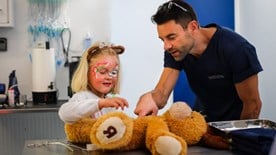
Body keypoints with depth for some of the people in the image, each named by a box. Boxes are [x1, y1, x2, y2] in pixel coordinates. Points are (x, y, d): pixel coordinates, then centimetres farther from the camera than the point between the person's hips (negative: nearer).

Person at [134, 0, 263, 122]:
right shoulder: (174, 51, -10)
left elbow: (253, 104, -16)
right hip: (202, 119, 5)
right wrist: (150, 99, -39)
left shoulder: (236, 49, -24)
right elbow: (161, 93, -17)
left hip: (235, 121, -4)